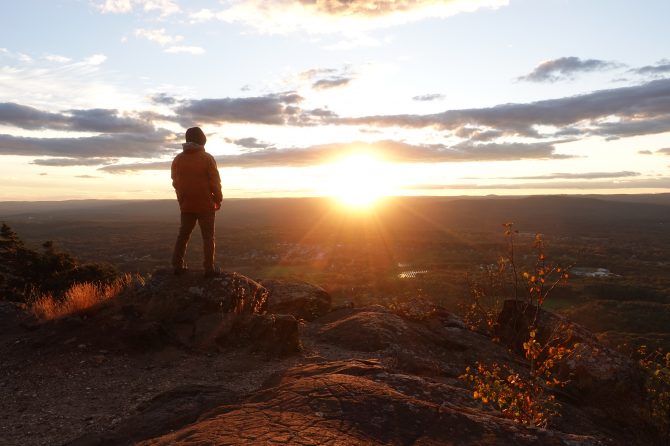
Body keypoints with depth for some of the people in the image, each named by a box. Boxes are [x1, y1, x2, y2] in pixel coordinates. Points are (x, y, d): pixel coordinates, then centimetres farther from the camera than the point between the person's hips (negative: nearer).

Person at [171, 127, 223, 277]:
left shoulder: (178, 159, 6)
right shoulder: (207, 158, -9)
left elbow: (176, 183, 12)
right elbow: (215, 182, -9)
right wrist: (218, 200, 3)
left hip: (186, 205, 4)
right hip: (205, 205, -4)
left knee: (183, 235, 13)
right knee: (208, 237, 1)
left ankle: (178, 266, 13)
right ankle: (209, 269, 1)